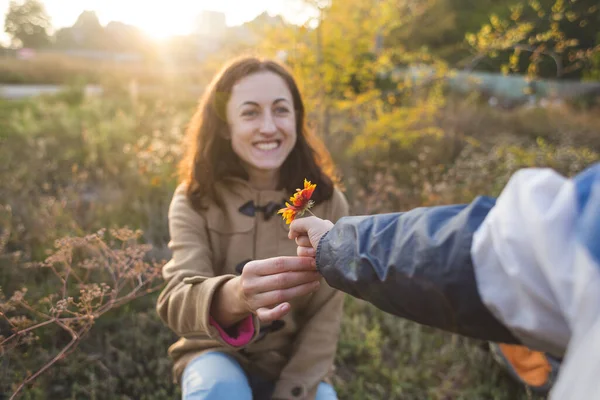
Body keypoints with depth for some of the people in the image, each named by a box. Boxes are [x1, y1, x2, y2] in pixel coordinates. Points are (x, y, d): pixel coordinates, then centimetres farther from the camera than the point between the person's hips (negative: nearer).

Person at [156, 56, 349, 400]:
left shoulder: (328, 202, -11)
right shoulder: (195, 200, -13)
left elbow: (324, 320, -8)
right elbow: (176, 301, -28)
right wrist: (232, 297, -51)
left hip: (295, 364, 1)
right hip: (218, 354, -1)